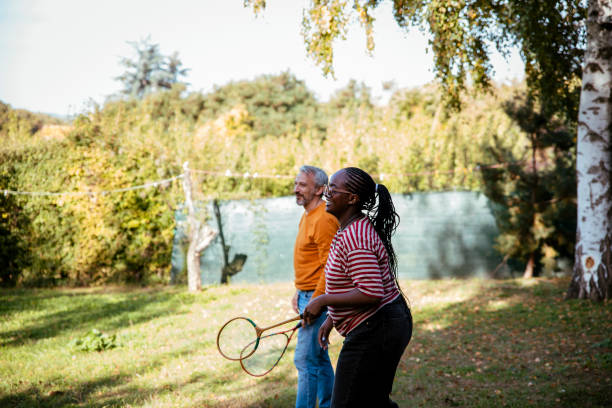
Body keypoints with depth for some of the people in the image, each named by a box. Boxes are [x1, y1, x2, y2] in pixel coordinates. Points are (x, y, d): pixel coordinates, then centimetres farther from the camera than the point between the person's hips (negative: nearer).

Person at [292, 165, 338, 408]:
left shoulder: (324, 220, -18)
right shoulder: (307, 216, 14)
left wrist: (314, 302, -21)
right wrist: (299, 293, 17)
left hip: (318, 298, -10)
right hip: (308, 296, 10)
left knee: (305, 360, -8)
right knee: (319, 359, 16)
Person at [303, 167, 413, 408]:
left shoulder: (354, 238, -24)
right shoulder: (354, 230, 11)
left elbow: (371, 293, -30)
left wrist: (323, 301, -22)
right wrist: (331, 318, 17)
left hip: (374, 332, -11)